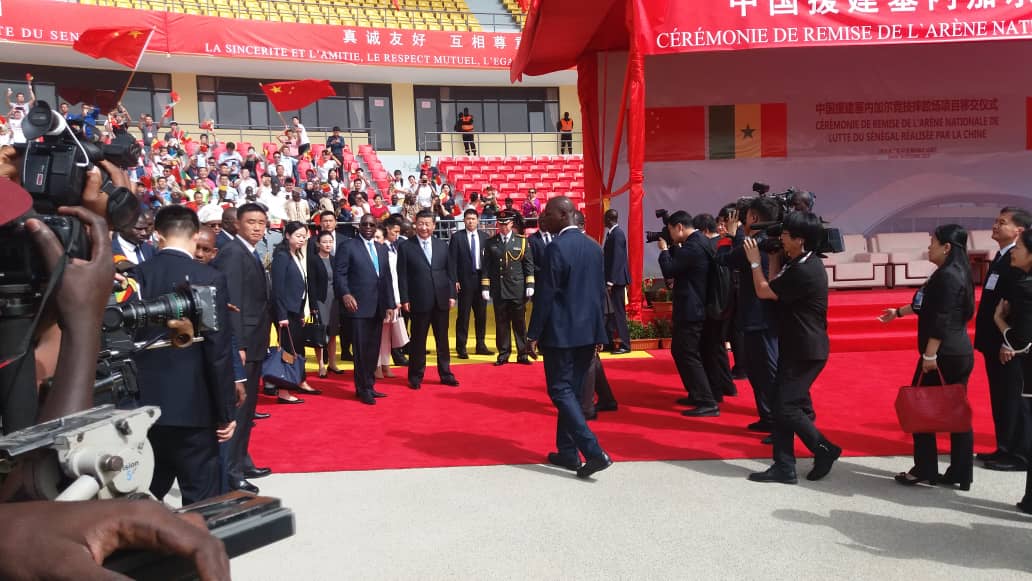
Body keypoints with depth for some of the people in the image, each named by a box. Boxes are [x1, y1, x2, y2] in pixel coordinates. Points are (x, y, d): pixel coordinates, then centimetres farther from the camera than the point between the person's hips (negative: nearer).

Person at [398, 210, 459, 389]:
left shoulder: (442, 245, 8)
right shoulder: (405, 246, -1)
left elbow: (449, 272, 9)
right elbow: (402, 276, -3)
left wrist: (452, 295, 4)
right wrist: (404, 299, -8)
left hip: (441, 300, 3)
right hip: (419, 301, -3)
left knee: (443, 339, 11)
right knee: (418, 340, 6)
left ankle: (445, 374, 22)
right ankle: (415, 376, 17)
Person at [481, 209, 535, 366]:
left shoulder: (522, 241, 4)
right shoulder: (490, 243, 5)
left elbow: (529, 265, 4)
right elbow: (486, 266, 5)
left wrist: (530, 285, -2)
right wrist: (485, 287, -1)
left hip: (518, 289, 0)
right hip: (498, 290, 1)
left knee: (519, 323, 5)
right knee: (501, 323, 5)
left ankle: (522, 354, 13)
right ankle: (503, 354, 14)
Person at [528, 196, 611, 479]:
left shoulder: (557, 247, -14)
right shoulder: (594, 247, 9)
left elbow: (547, 295, -16)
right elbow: (600, 292, 10)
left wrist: (534, 334, -9)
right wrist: (599, 334, 14)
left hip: (561, 332, -7)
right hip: (587, 331, 8)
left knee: (561, 391, -2)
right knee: (572, 391, 14)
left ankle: (594, 452, -10)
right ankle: (568, 452, 21)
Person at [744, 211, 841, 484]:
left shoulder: (804, 271, -22)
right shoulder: (804, 264, 10)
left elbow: (763, 291, -14)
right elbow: (775, 287, 13)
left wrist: (754, 261, -2)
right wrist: (774, 257, 10)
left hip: (805, 351, -10)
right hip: (797, 348, 10)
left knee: (786, 407, -7)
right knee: (783, 405, 9)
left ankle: (825, 449, 9)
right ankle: (784, 466, 14)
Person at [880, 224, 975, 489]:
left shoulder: (947, 276, -17)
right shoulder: (955, 273, 14)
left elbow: (942, 321, -22)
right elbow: (928, 305, 27)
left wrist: (930, 354, -21)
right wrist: (899, 312, 37)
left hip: (944, 355, -10)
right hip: (959, 353, 10)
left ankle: (924, 470, 9)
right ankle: (960, 474, 16)